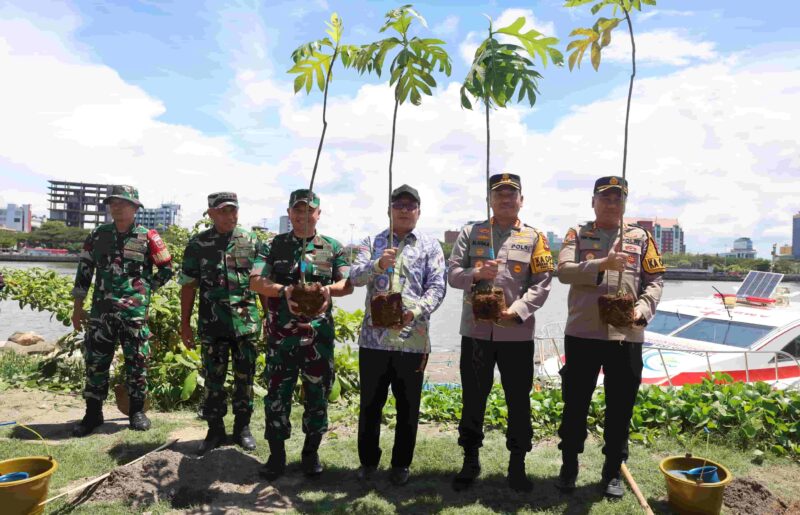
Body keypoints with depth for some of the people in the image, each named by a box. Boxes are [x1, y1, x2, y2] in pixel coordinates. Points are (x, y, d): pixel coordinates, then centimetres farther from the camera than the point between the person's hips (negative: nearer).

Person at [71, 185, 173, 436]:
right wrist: (77, 307, 10)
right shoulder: (97, 235, 7)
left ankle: (137, 411, 20)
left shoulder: (147, 237, -2)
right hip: (101, 311, 3)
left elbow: (166, 269, 7)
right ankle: (93, 414, 21)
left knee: (136, 363, 5)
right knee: (95, 362, 7)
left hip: (135, 311, -3)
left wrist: (145, 289, 4)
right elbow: (84, 272, 11)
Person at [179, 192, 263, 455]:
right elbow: (188, 286, 5)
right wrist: (185, 324, 4)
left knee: (245, 378, 9)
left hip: (247, 323, 0)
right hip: (212, 325, 0)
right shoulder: (198, 244, 2)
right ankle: (215, 430, 24)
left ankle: (242, 427, 26)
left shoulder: (251, 242, 3)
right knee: (213, 379, 8)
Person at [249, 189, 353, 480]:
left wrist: (329, 289, -17)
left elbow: (348, 284, 4)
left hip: (319, 333, 1)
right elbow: (255, 282, -1)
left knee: (317, 395, 8)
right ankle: (276, 456, 20)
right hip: (281, 334, 0)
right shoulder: (274, 245, 7)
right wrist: (283, 290, -18)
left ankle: (311, 453, 26)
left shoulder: (333, 248, 8)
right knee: (277, 394, 5)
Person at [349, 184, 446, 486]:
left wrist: (415, 312, -18)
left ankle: (401, 464, 28)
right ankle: (368, 461, 29)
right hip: (374, 336, 1)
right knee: (370, 403, 11)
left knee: (408, 405, 10)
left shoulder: (430, 246, 7)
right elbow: (355, 277, -3)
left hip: (412, 339, 0)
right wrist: (378, 264, -23)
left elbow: (437, 287, -1)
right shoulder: (372, 243, 10)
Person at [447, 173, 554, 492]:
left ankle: (517, 464, 27)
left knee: (519, 401, 9)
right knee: (473, 399, 11)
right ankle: (471, 460, 28)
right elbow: (452, 273, 2)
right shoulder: (471, 233, 8)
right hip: (476, 331, 1)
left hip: (517, 333, 0)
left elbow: (542, 284, -2)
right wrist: (476, 274, -18)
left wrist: (517, 311, -16)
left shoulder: (534, 238, 5)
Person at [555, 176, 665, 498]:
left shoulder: (640, 237, 10)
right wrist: (603, 264, -23)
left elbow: (655, 281, 7)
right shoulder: (577, 234, 5)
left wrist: (642, 309, -11)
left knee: (620, 407, 10)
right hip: (582, 332, -1)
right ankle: (569, 466, 25)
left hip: (627, 335, 2)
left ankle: (613, 472, 27)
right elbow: (564, 271, -10)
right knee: (575, 403, 8)